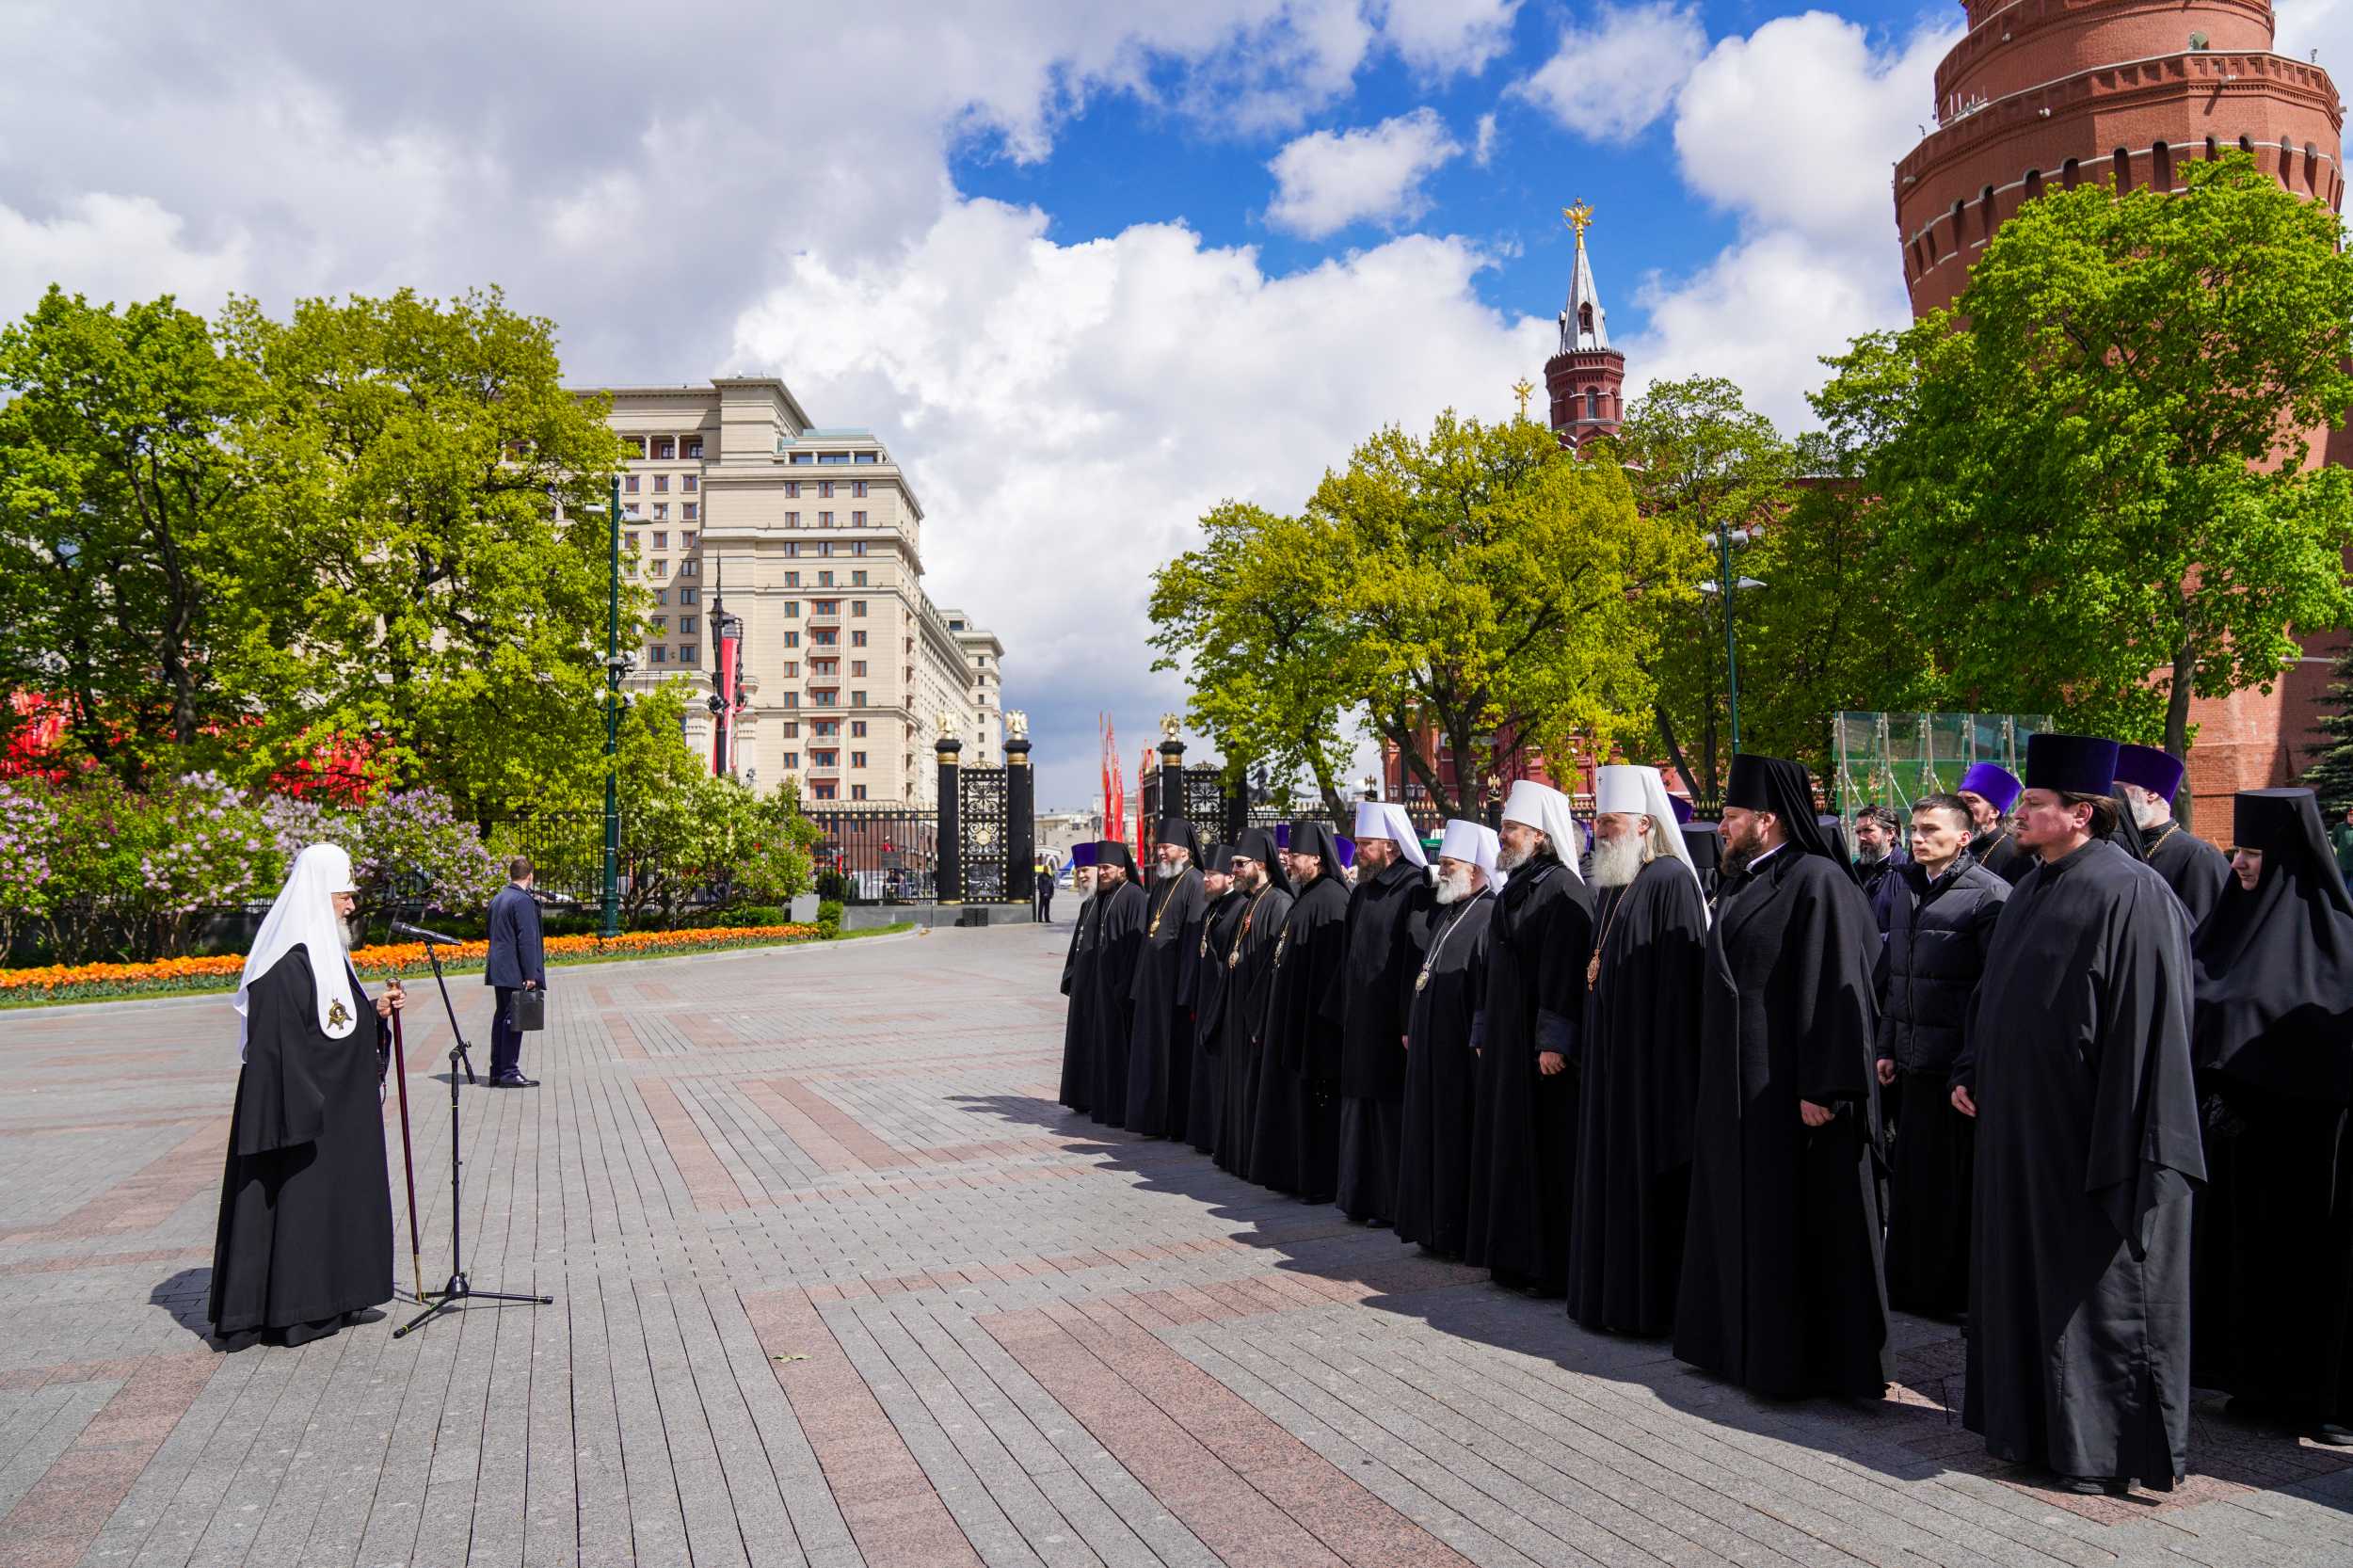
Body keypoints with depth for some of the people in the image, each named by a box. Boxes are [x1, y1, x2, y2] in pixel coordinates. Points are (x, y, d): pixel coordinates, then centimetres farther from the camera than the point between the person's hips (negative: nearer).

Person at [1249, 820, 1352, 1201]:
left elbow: (1332, 963, -21)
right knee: (1294, 1096, 14)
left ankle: (1322, 1182, 5)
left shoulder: (1330, 898, -16)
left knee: (1314, 1099, -3)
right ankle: (1294, 1174, 21)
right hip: (1291, 1016, 10)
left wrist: (1320, 1018, -22)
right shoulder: (1306, 896, 15)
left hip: (1312, 1014, -10)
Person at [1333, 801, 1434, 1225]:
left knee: (1392, 1111, -3)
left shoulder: (1413, 890, -13)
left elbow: (1418, 960, -18)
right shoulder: (1362, 892, 14)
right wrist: (1344, 1012, 17)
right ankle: (1363, 1197, 20)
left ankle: (1394, 1204, 6)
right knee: (1362, 1106, 12)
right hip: (1359, 1020, 9)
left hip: (1391, 1022, -9)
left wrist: (1410, 1023, -21)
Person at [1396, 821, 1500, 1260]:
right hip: (1428, 1047, 9)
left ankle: (1462, 1234, 8)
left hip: (1462, 1051, -9)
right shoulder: (1442, 913, 14)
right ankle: (1433, 1227, 22)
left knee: (1459, 1139, -2)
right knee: (1430, 1137, 13)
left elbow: (1491, 988, -19)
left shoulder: (1489, 916, -14)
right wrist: (1410, 1028, 17)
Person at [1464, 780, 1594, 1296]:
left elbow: (1565, 970, -19)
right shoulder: (1516, 887, 14)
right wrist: (1484, 1032, 20)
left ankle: (1554, 1267, 3)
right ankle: (1515, 1254, 21)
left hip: (1541, 1044, -9)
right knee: (1509, 1148, 12)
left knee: (1546, 1152, -4)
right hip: (1506, 1040, 9)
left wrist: (1554, 1041, -23)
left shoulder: (1563, 889, -13)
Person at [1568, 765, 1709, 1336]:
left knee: (1649, 1178, -1)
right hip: (1608, 1054, 9)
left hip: (1651, 1057, -9)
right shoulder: (1611, 885, 14)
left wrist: (1664, 1063, -20)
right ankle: (1610, 1293, 22)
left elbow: (1680, 980, -18)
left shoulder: (1671, 880, -13)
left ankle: (1649, 1302, 9)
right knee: (1610, 1174, 13)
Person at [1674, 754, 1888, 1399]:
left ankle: (1795, 1357, 11)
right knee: (1743, 1215, 15)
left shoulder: (1816, 883, -15)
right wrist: (1720, 1077, 19)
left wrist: (1823, 1088, -23)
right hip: (1738, 1086, 9)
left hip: (1785, 1087, -9)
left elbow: (1833, 989, -20)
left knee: (1794, 1219, 0)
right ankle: (1744, 1339, 26)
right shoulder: (1744, 884, 13)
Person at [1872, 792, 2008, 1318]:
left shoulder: (1989, 893, -10)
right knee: (1913, 1173, 14)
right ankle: (1913, 1283, 26)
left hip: (1961, 1062, -7)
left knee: (1954, 1180, 2)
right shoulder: (1905, 889, 11)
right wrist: (1887, 1046, 12)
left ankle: (1956, 1289, 16)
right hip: (1913, 1058, 7)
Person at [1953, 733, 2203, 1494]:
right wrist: (1972, 1073, 14)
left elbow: (2147, 1020, -19)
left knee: (2095, 1278, 3)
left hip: (2089, 1125, -9)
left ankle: (2104, 1444, 17)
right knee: (2022, 1266, 15)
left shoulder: (2129, 893, -16)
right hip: (2022, 1117, 9)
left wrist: (2122, 1138, -21)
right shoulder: (2031, 890, 10)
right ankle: (2033, 1422, 29)